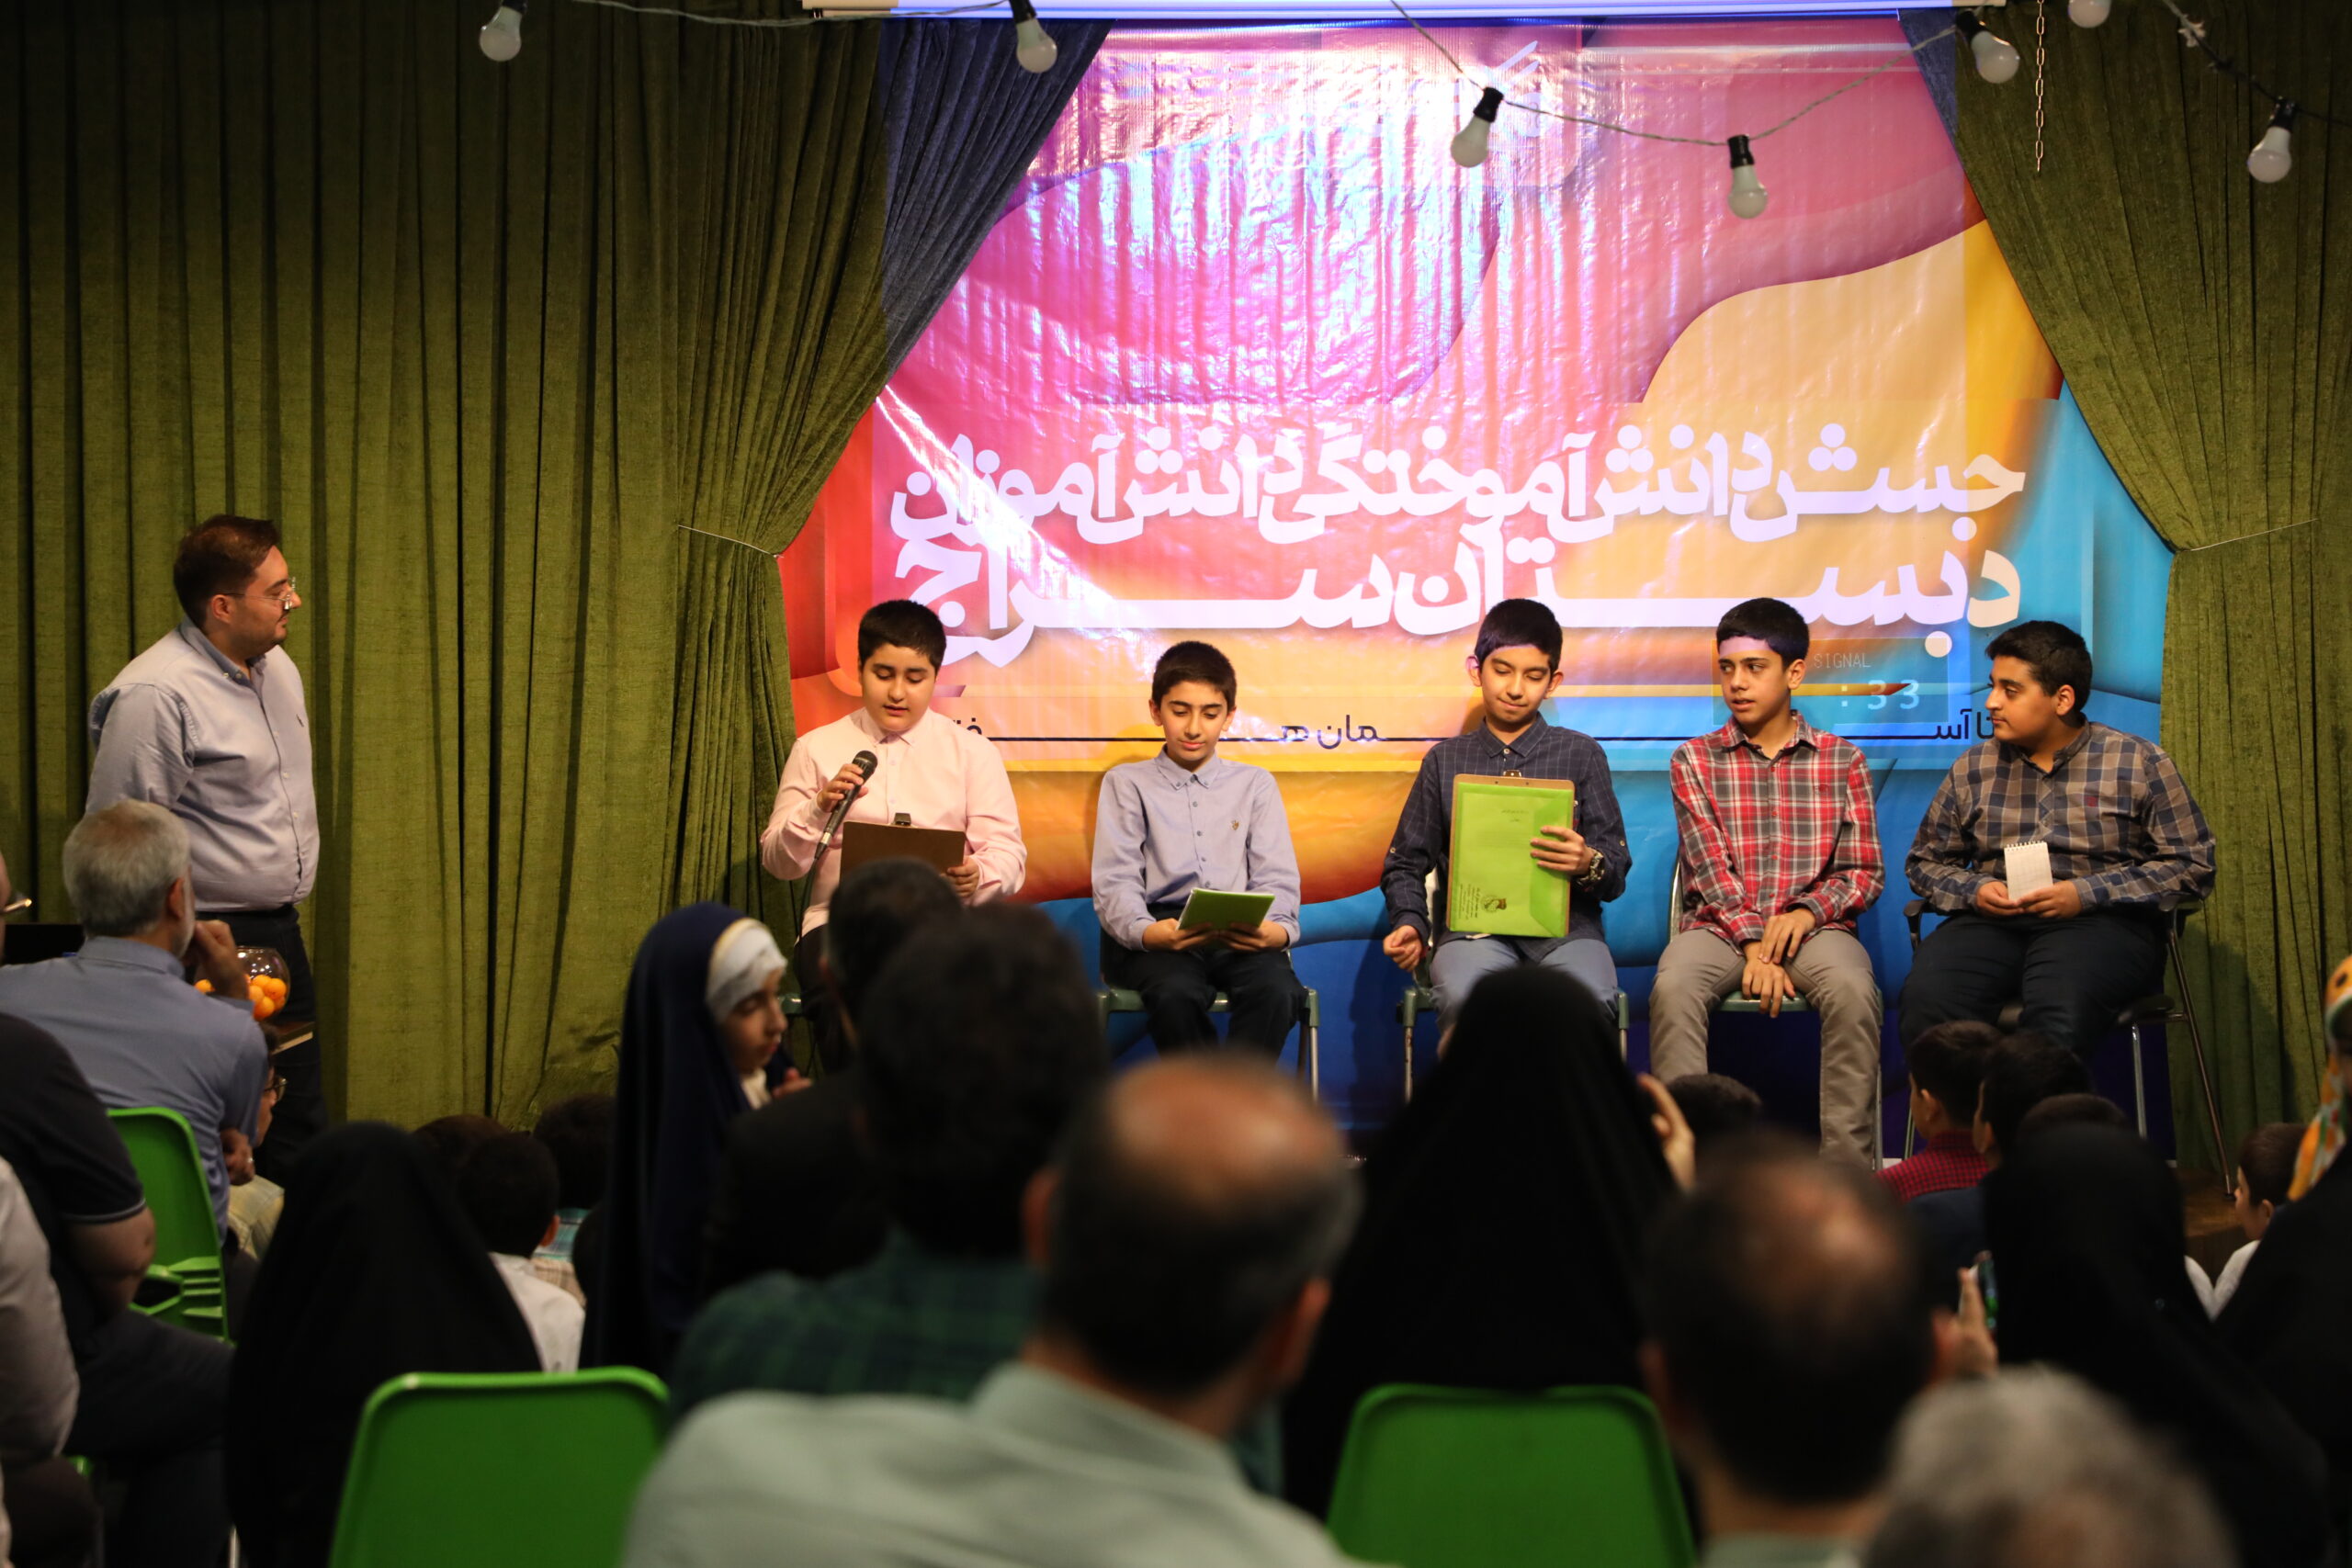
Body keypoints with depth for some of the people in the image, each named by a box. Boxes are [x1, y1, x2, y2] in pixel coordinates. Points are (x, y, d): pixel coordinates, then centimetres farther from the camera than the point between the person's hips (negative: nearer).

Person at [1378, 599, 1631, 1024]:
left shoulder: (1581, 754, 15)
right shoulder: (1445, 760, 18)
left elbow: (1617, 874, 11)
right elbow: (1405, 864, 19)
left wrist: (1590, 865, -13)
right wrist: (1410, 923, -1)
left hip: (1565, 926, 0)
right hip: (1473, 927, 0)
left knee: (1589, 1001, -36)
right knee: (1463, 998, -36)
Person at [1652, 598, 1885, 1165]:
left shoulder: (1840, 760, 9)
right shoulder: (1694, 761, 8)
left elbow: (1865, 871, 6)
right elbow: (1711, 868, -3)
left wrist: (1807, 912, -14)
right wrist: (1753, 945, -18)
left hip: (1812, 924, 0)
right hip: (1720, 926, 0)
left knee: (1851, 989, -34)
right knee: (1673, 988, -34)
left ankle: (1846, 1170, -31)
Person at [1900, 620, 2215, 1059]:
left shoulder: (2139, 763, 6)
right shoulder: (1973, 768, 16)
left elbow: (2193, 866, 1)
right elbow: (1925, 861, 23)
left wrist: (2085, 894, -9)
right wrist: (1974, 890, -1)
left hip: (2100, 923, -3)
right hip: (1991, 921, 3)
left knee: (2059, 1011, -39)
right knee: (1926, 1002, -32)